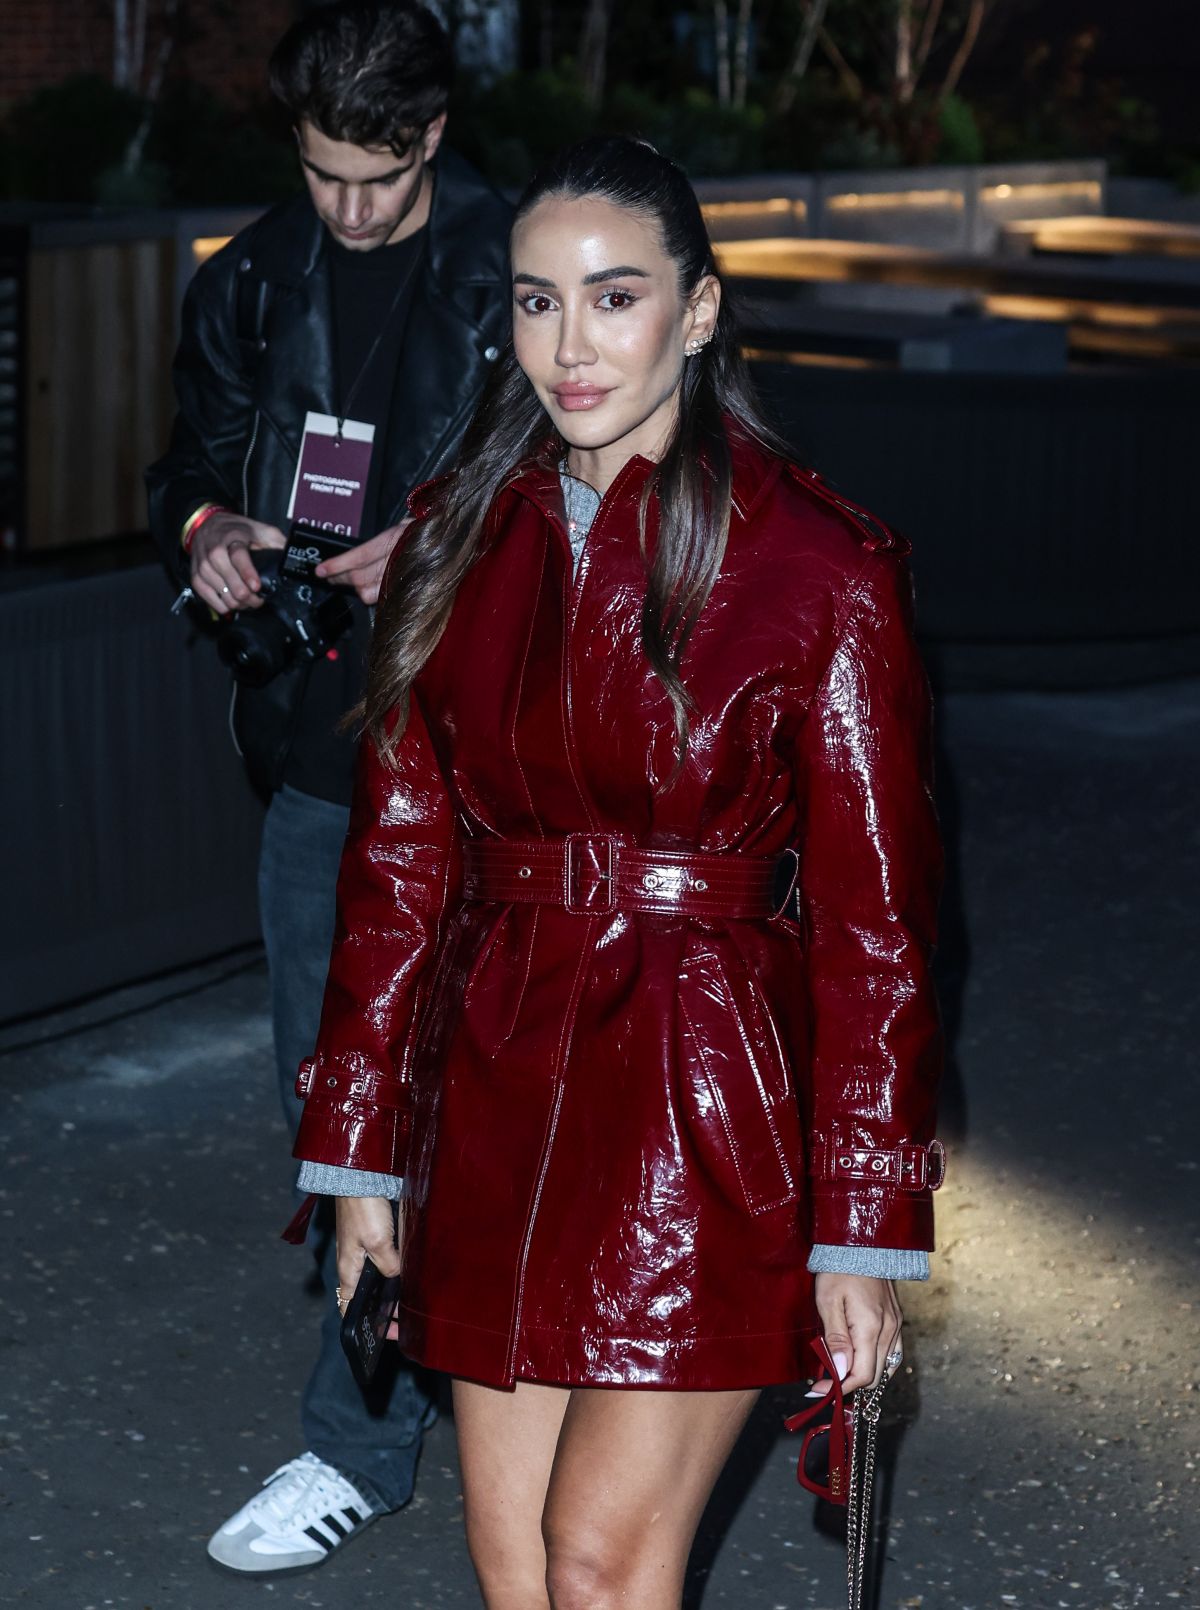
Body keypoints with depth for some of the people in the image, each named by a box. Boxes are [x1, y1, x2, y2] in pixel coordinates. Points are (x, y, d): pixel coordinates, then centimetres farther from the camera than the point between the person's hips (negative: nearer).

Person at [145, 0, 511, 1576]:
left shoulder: (518, 275, -7)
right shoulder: (251, 286, 7)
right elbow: (193, 455, 18)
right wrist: (207, 524, -5)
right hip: (315, 736, 6)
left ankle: (361, 1439, 4)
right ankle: (431, 1350, 32)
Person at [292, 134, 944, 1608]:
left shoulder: (819, 571, -10)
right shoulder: (459, 537, 5)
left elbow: (872, 920, -8)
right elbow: (398, 852, 9)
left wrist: (865, 1233, -9)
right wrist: (359, 1149, 9)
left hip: (710, 1109, -5)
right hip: (499, 1098, 5)